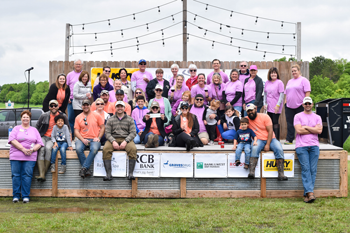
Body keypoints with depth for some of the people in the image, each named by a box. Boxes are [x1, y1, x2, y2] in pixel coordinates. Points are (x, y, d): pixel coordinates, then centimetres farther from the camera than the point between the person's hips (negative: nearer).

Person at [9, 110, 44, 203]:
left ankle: (26, 196, -3)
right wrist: (23, 149, -13)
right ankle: (16, 196, 2)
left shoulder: (34, 130, 19)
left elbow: (39, 143, 12)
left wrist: (32, 149, -8)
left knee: (27, 175, -6)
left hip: (30, 157, 1)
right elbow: (12, 140, -3)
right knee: (16, 175, -4)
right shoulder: (16, 128, 13)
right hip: (16, 156, -1)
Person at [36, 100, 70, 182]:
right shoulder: (44, 116, 7)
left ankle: (44, 173, -29)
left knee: (48, 148, -34)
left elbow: (68, 129, 15)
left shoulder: (63, 116, 6)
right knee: (41, 149, -31)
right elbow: (36, 127, 19)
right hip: (43, 137, 1)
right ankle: (41, 175, -38)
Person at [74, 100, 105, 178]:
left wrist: (98, 138, -4)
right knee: (78, 149, -32)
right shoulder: (78, 117, 13)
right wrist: (83, 140, -9)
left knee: (94, 149, -36)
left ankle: (84, 168, -32)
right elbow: (76, 131, 8)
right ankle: (87, 170, -26)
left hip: (94, 139, -1)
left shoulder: (96, 115, 9)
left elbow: (102, 127, 10)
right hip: (82, 139, 1)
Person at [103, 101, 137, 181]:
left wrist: (125, 141, -14)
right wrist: (113, 141, -14)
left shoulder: (130, 119, 13)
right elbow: (107, 133, 5)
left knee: (133, 149, -33)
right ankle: (108, 174, -32)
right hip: (113, 139, 0)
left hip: (126, 139, 0)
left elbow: (133, 132, 3)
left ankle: (131, 173, -30)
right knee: (106, 149, -31)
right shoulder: (111, 120, 14)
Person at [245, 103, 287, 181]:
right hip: (258, 140, 0)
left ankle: (281, 174, -30)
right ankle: (251, 172, -43)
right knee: (255, 149, -35)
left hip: (270, 139, 0)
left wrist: (268, 144, -16)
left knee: (279, 149, -28)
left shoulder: (265, 117, -3)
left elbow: (270, 131, -7)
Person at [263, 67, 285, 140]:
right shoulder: (267, 82, 10)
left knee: (275, 122, -7)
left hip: (276, 107, -6)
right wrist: (265, 103, 8)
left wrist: (278, 105, -16)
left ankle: (276, 139, -5)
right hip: (269, 107, 6)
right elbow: (265, 93, 17)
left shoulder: (279, 82, -7)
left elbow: (282, 94, -10)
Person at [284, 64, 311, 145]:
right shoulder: (290, 81, 20)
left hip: (300, 106, -6)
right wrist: (285, 102, 12)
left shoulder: (303, 80, -1)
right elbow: (286, 93, 23)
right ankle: (289, 140, 8)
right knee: (290, 123, 4)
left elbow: (307, 92, -8)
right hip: (289, 106, 6)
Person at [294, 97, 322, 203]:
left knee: (313, 170, -6)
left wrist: (306, 127, -1)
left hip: (314, 146, 3)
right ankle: (310, 193, -20)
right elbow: (299, 130, -5)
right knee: (305, 168, -14)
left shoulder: (317, 117, 18)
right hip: (301, 146, -2)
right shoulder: (298, 116, 10)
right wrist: (313, 129, 1)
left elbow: (319, 130, 2)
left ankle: (307, 194, -4)